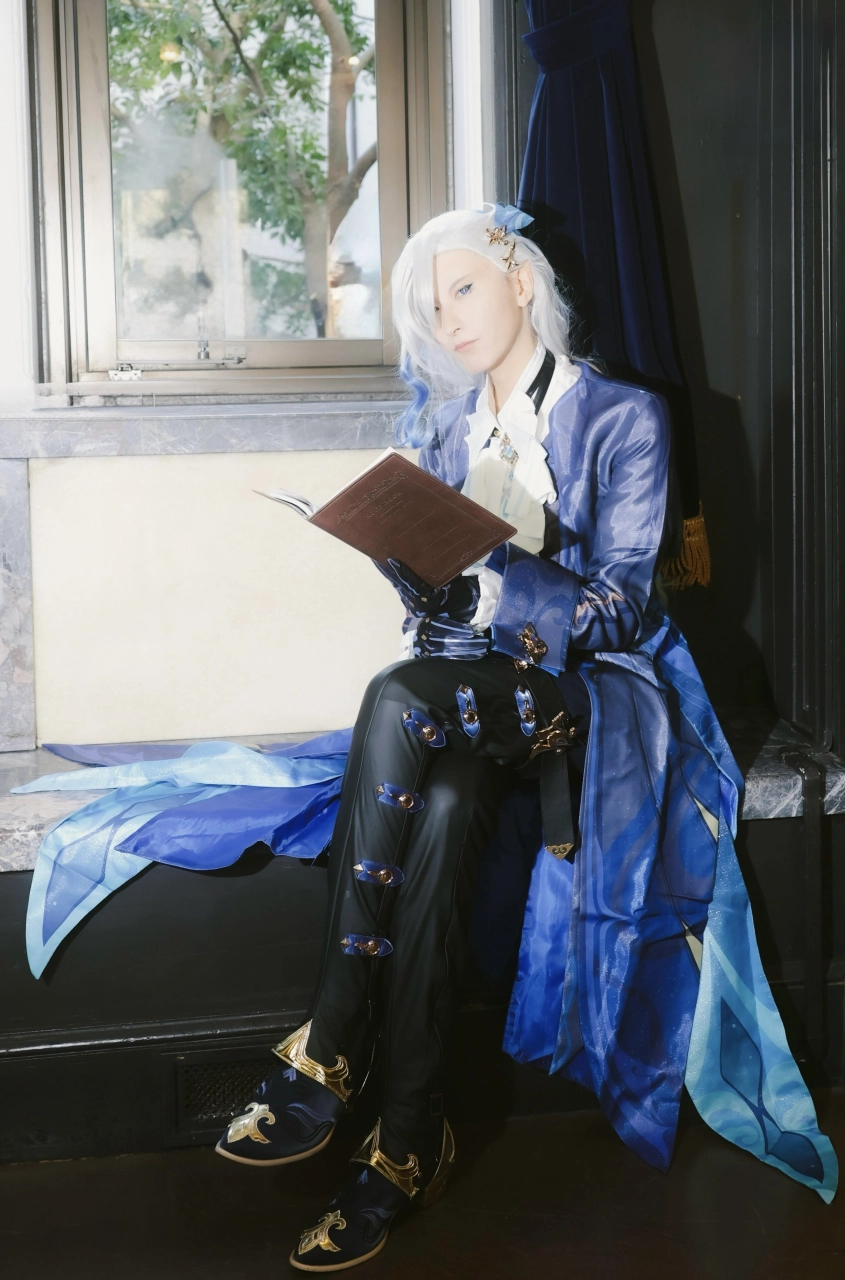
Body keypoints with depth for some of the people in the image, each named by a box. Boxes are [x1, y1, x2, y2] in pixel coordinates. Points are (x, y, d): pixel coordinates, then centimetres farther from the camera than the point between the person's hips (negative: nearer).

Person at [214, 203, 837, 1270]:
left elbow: (616, 608, -10)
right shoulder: (443, 424, 17)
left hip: (582, 692, -4)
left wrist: (485, 574, -24)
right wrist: (399, 549, -11)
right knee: (442, 807, -33)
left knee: (401, 701, -35)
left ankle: (327, 1060, -32)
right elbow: (434, 597, 13)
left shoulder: (621, 419, 0)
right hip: (463, 686, 4)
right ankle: (410, 1139, -33)